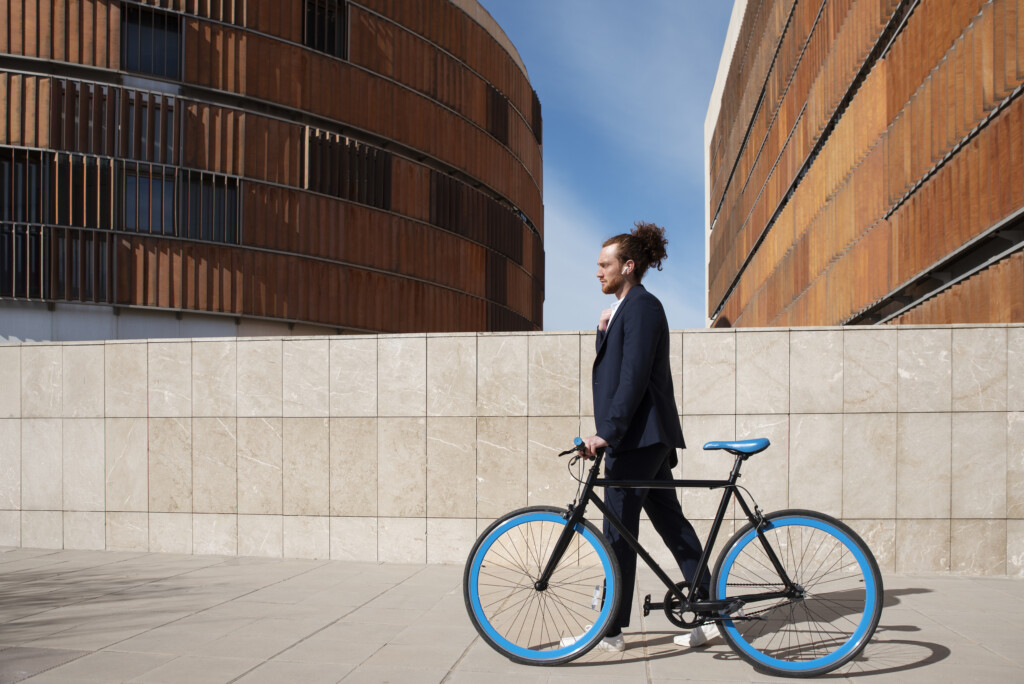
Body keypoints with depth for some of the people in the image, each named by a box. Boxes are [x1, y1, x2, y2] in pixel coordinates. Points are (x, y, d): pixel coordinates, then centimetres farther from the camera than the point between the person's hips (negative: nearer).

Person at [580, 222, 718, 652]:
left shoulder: (641, 307, -11)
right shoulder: (625, 308, 19)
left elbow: (634, 377, -20)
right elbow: (611, 367, 19)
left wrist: (606, 433, -24)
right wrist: (603, 330, 5)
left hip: (639, 436, -10)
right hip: (643, 437, 10)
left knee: (619, 531, -5)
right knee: (670, 522, 12)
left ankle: (611, 631, 4)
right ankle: (710, 613, 18)